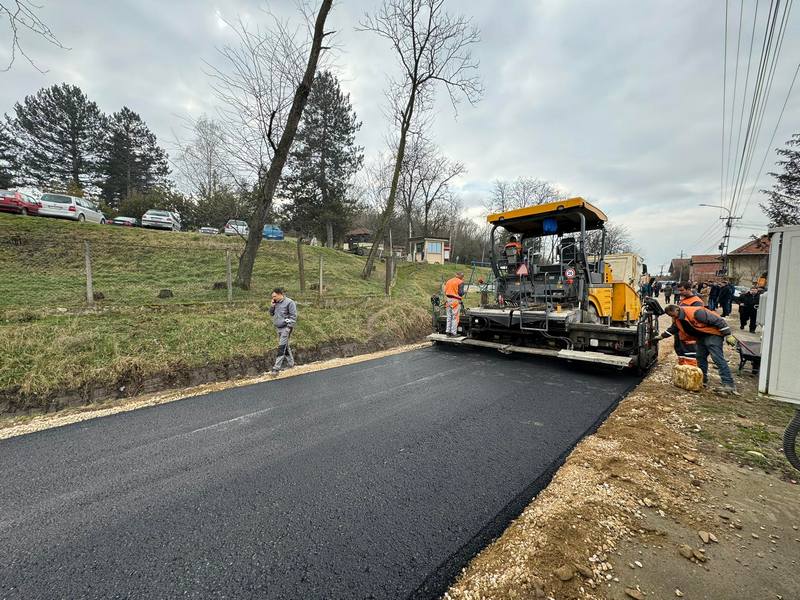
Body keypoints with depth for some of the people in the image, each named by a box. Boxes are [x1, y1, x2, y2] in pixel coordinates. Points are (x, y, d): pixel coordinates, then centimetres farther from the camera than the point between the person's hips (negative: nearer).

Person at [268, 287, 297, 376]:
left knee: (281, 348, -9)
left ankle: (276, 368, -8)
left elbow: (293, 316, -13)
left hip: (285, 328, -8)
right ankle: (290, 363, 28)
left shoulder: (289, 302, -12)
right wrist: (272, 306, 0)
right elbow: (271, 314, 18)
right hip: (278, 328, 8)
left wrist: (289, 327, -17)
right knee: (285, 347, 15)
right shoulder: (276, 303, 10)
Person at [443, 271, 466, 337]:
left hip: (448, 299, 6)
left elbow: (445, 291, 11)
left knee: (449, 317, 13)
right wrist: (463, 292, 8)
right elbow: (460, 293, -12)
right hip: (455, 301, -6)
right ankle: (453, 333, 2)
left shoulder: (448, 281, 15)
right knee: (455, 317, 0)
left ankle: (448, 331, 15)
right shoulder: (460, 282, -6)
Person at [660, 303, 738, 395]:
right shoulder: (677, 319, -1)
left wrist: (727, 335, -25)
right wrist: (661, 336, 9)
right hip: (701, 336, 9)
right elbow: (672, 329, 16)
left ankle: (729, 385, -16)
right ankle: (702, 379, 22)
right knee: (700, 357, 11)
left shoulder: (696, 312, -30)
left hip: (713, 334, -9)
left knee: (718, 358, -15)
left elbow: (718, 320, -27)